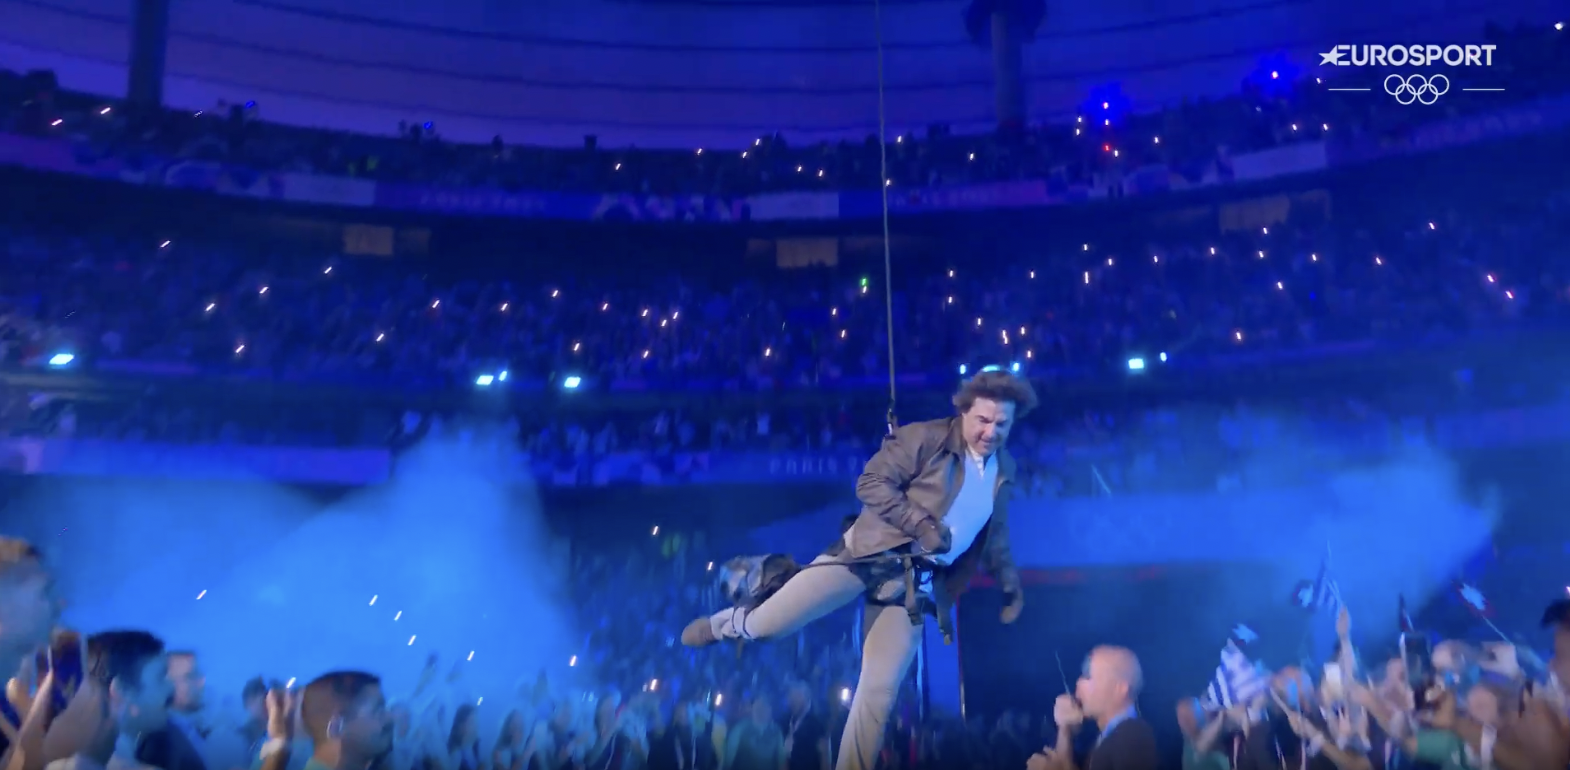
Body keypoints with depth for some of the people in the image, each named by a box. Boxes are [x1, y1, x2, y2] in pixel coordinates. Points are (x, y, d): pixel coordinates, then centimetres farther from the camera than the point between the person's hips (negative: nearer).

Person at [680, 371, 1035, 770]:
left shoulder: (1003, 469, 12)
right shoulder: (925, 437, -7)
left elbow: (994, 532, 26)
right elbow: (871, 482, -12)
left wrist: (1010, 583, 19)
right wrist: (921, 524, -20)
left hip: (915, 581, 4)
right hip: (869, 555, -4)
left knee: (879, 693, -1)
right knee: (766, 624, -10)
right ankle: (720, 624, 25)